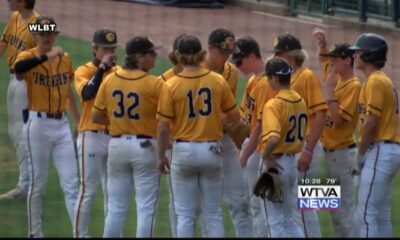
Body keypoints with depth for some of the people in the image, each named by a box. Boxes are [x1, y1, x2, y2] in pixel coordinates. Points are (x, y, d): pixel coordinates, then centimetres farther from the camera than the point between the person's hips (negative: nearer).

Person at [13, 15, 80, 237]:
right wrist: (47, 56, -43)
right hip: (38, 124, -4)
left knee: (71, 183, 1)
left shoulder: (65, 59, 7)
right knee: (38, 183, 4)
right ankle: (35, 233, 16)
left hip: (62, 124, 4)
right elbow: (18, 68, -34)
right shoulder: (28, 57, -8)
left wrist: (80, 123, 17)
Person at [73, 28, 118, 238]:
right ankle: (80, 234, 3)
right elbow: (87, 93, -23)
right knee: (88, 190, -4)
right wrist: (102, 67, -22)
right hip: (91, 136, -5)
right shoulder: (84, 71, -4)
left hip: (115, 136, 5)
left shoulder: (118, 72, 9)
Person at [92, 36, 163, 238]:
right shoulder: (154, 84, -13)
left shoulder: (109, 80, 1)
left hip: (117, 144, 5)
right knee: (146, 208, 1)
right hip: (145, 146, -5)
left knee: (116, 207, 12)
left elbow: (96, 117, 6)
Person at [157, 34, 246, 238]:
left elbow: (164, 128, -8)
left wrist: (161, 156, 5)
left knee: (185, 215, 4)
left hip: (183, 151, -2)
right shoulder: (218, 81, -3)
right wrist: (238, 124, 27)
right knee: (213, 214, 10)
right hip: (211, 150, 2)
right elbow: (234, 118, 3)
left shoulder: (171, 86, -8)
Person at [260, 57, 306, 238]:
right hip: (292, 162, 7)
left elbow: (273, 139, -33)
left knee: (276, 221, 2)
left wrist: (265, 156, -17)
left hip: (275, 163, -7)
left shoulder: (274, 105, -19)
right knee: (290, 220, 17)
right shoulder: (300, 101, 4)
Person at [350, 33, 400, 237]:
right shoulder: (383, 80, 19)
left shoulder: (375, 81, -11)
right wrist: (364, 154, 15)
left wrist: (360, 155, -9)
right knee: (382, 216, 12)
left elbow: (371, 122, -18)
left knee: (366, 214, -12)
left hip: (379, 151, -10)